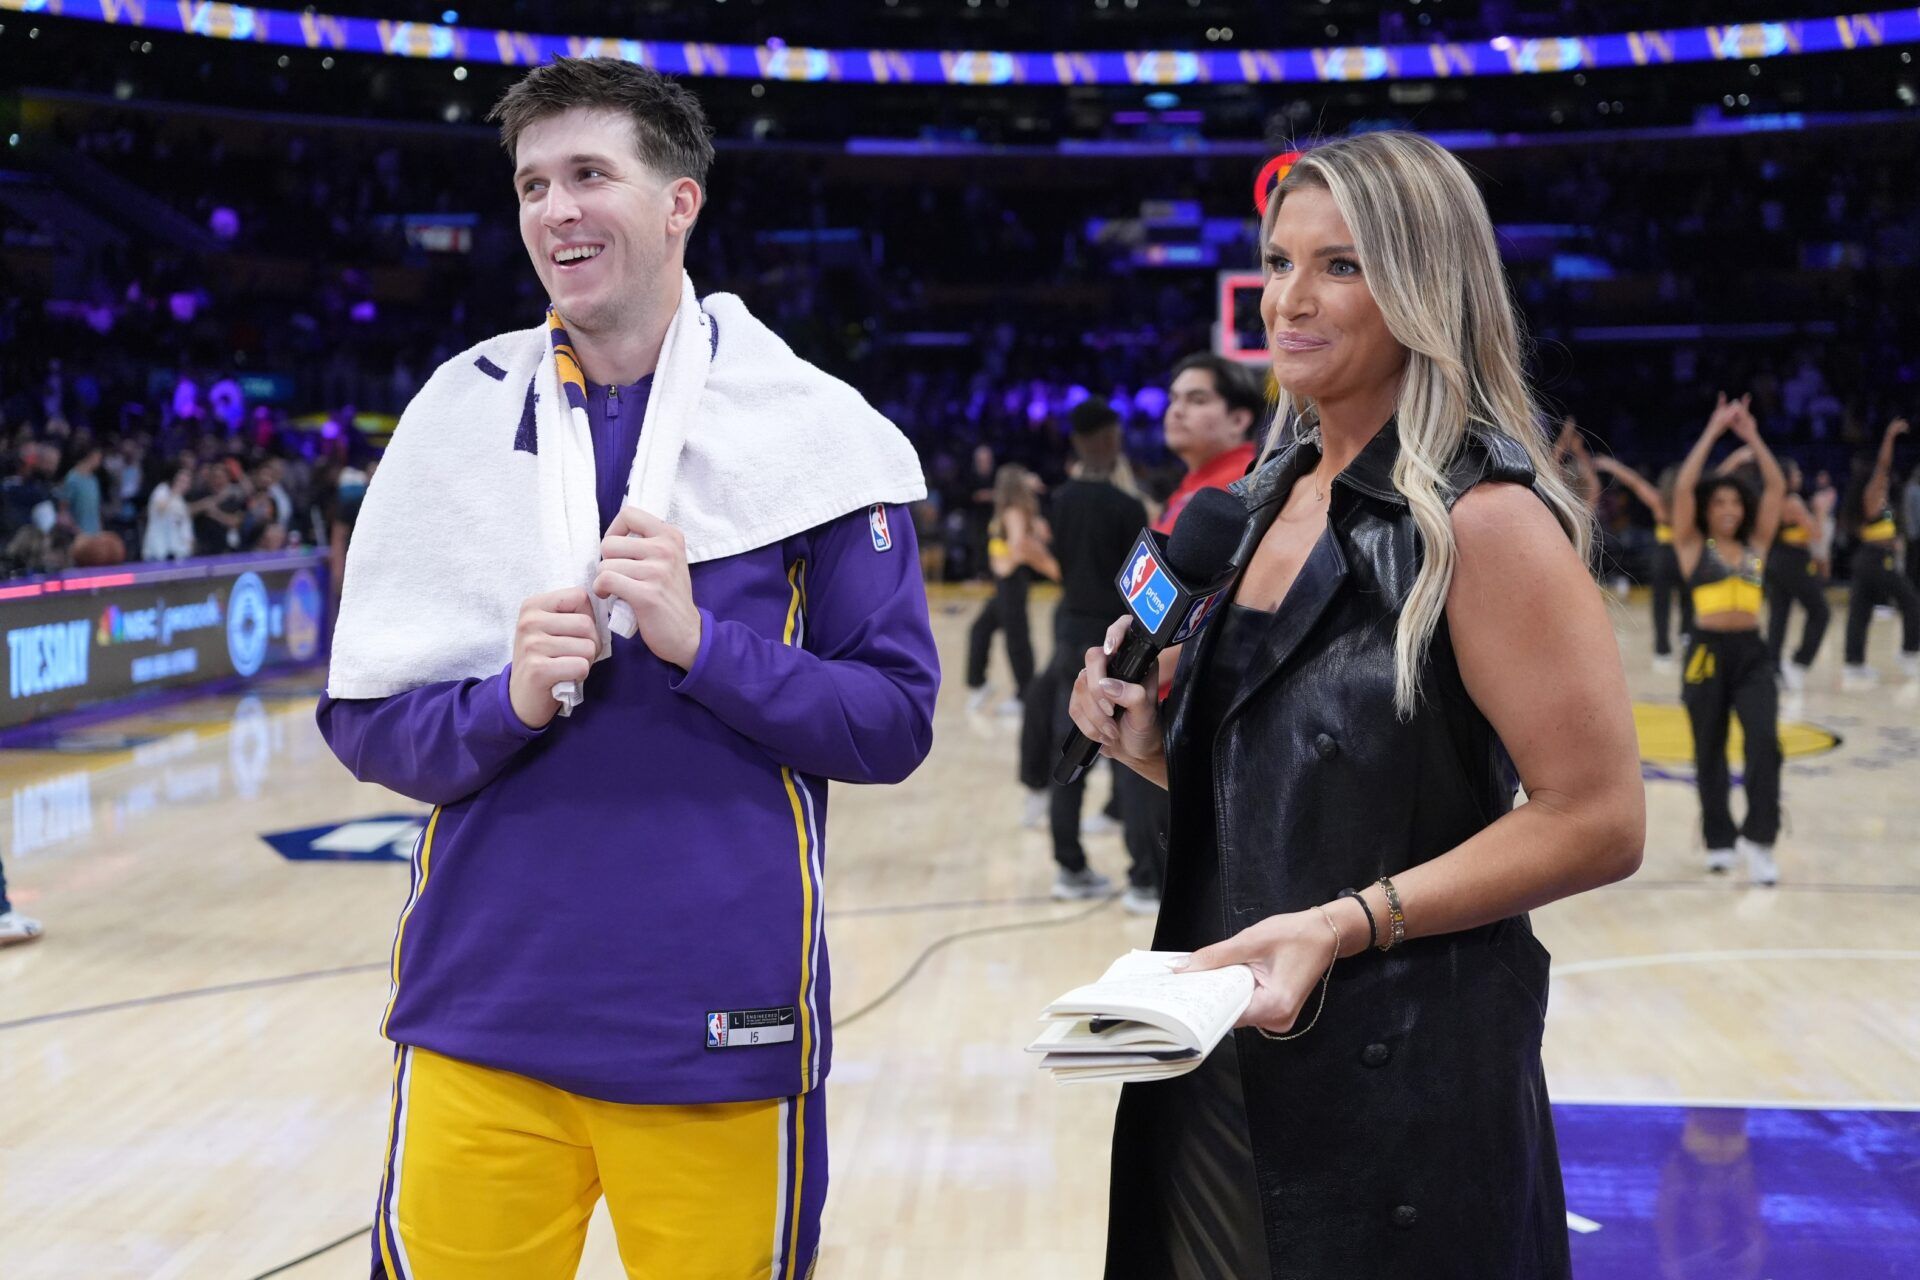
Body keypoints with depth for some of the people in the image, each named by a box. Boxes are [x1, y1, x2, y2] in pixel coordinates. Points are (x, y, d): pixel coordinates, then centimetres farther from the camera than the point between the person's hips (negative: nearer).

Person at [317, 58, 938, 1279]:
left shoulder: (813, 426, -3)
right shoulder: (461, 413, 3)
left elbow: (894, 721, -3)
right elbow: (364, 717, 4)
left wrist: (701, 643, -18)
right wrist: (511, 701, -16)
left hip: (718, 1034, -1)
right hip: (481, 1023, 2)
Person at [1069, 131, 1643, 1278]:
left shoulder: (1481, 518, -15)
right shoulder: (1270, 501, 9)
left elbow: (1599, 820, -18)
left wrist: (1343, 926, -24)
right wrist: (1151, 744, -1)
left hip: (1403, 1079, -7)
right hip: (1218, 1056, 7)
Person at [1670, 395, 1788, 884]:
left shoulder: (1756, 545, 11)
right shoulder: (1693, 546, 2)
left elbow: (1776, 487, 6)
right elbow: (1683, 487, -9)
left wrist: (1752, 436, 1)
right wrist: (1713, 430, -7)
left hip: (1752, 654, 2)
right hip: (1708, 653, -2)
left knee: (1765, 740, -17)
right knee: (1710, 750, 7)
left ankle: (1759, 838, -15)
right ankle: (1719, 840, 21)